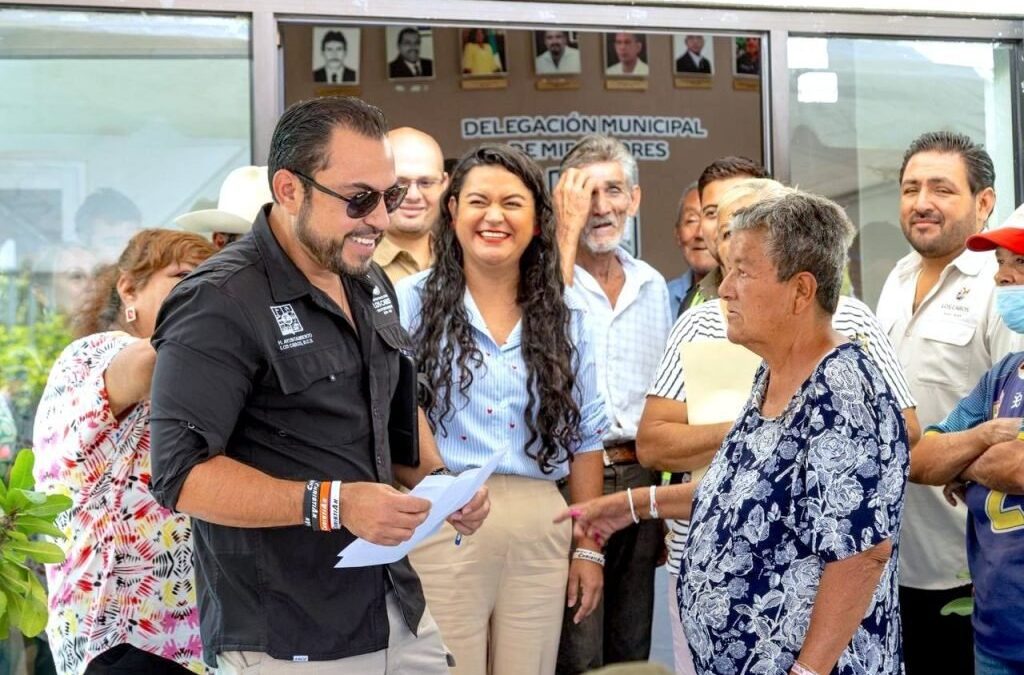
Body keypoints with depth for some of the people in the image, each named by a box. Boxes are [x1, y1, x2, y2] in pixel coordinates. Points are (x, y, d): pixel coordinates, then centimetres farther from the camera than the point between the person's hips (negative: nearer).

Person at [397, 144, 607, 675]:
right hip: (440, 526, -3)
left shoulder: (566, 317, 9)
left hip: (541, 532, 3)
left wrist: (589, 547, 10)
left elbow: (584, 438, 11)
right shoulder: (412, 301, -1)